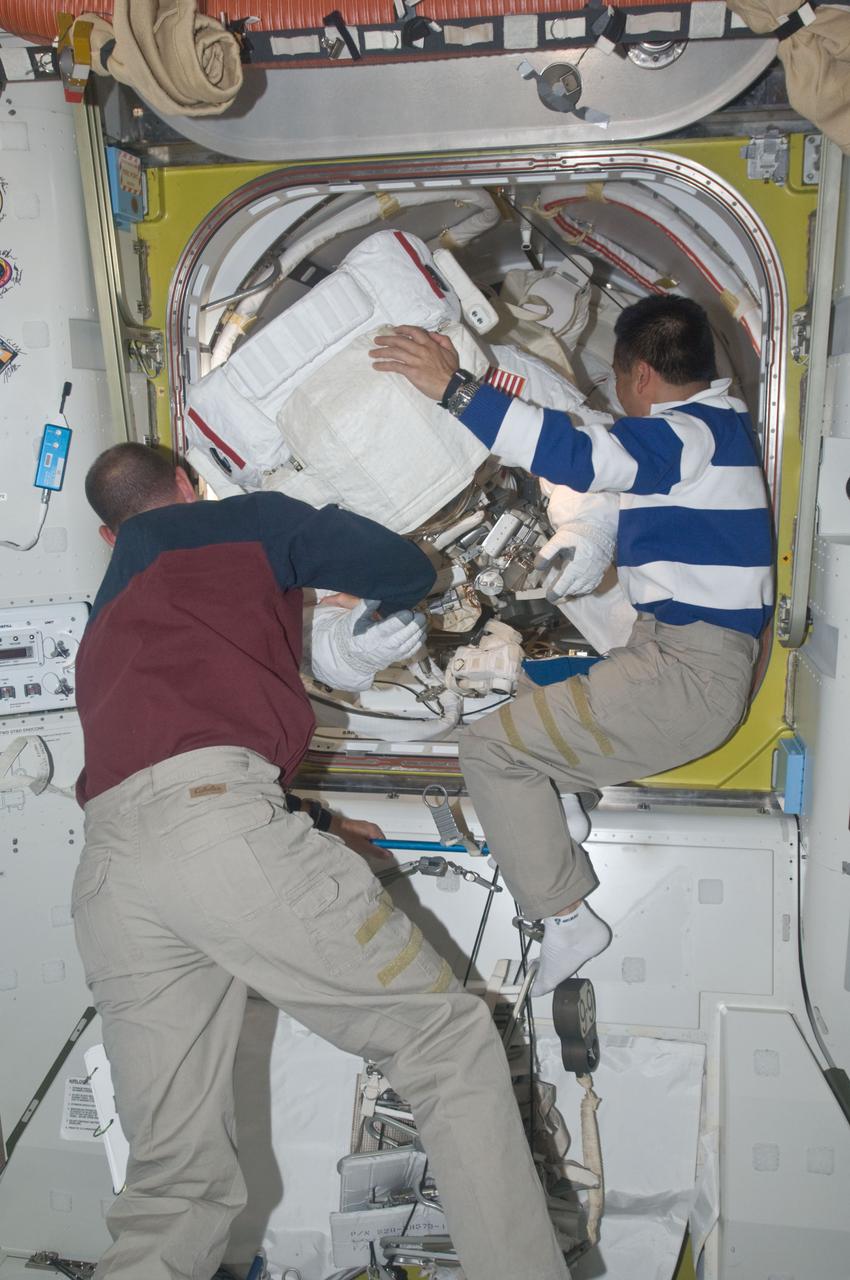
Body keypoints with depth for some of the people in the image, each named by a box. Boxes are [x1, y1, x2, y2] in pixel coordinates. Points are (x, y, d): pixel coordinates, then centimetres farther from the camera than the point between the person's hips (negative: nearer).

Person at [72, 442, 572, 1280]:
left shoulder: (108, 612, 36)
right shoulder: (247, 520, 19)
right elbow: (407, 569, 16)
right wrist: (373, 602, 38)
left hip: (104, 872, 7)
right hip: (217, 812, -6)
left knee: (175, 1187, 10)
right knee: (450, 1042, 3)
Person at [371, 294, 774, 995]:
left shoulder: (690, 434, -14)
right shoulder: (717, 426, 20)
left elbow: (576, 454, -30)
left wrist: (454, 386, -29)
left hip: (688, 675, -11)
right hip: (678, 654, 11)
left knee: (491, 746, -12)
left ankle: (568, 918, -4)